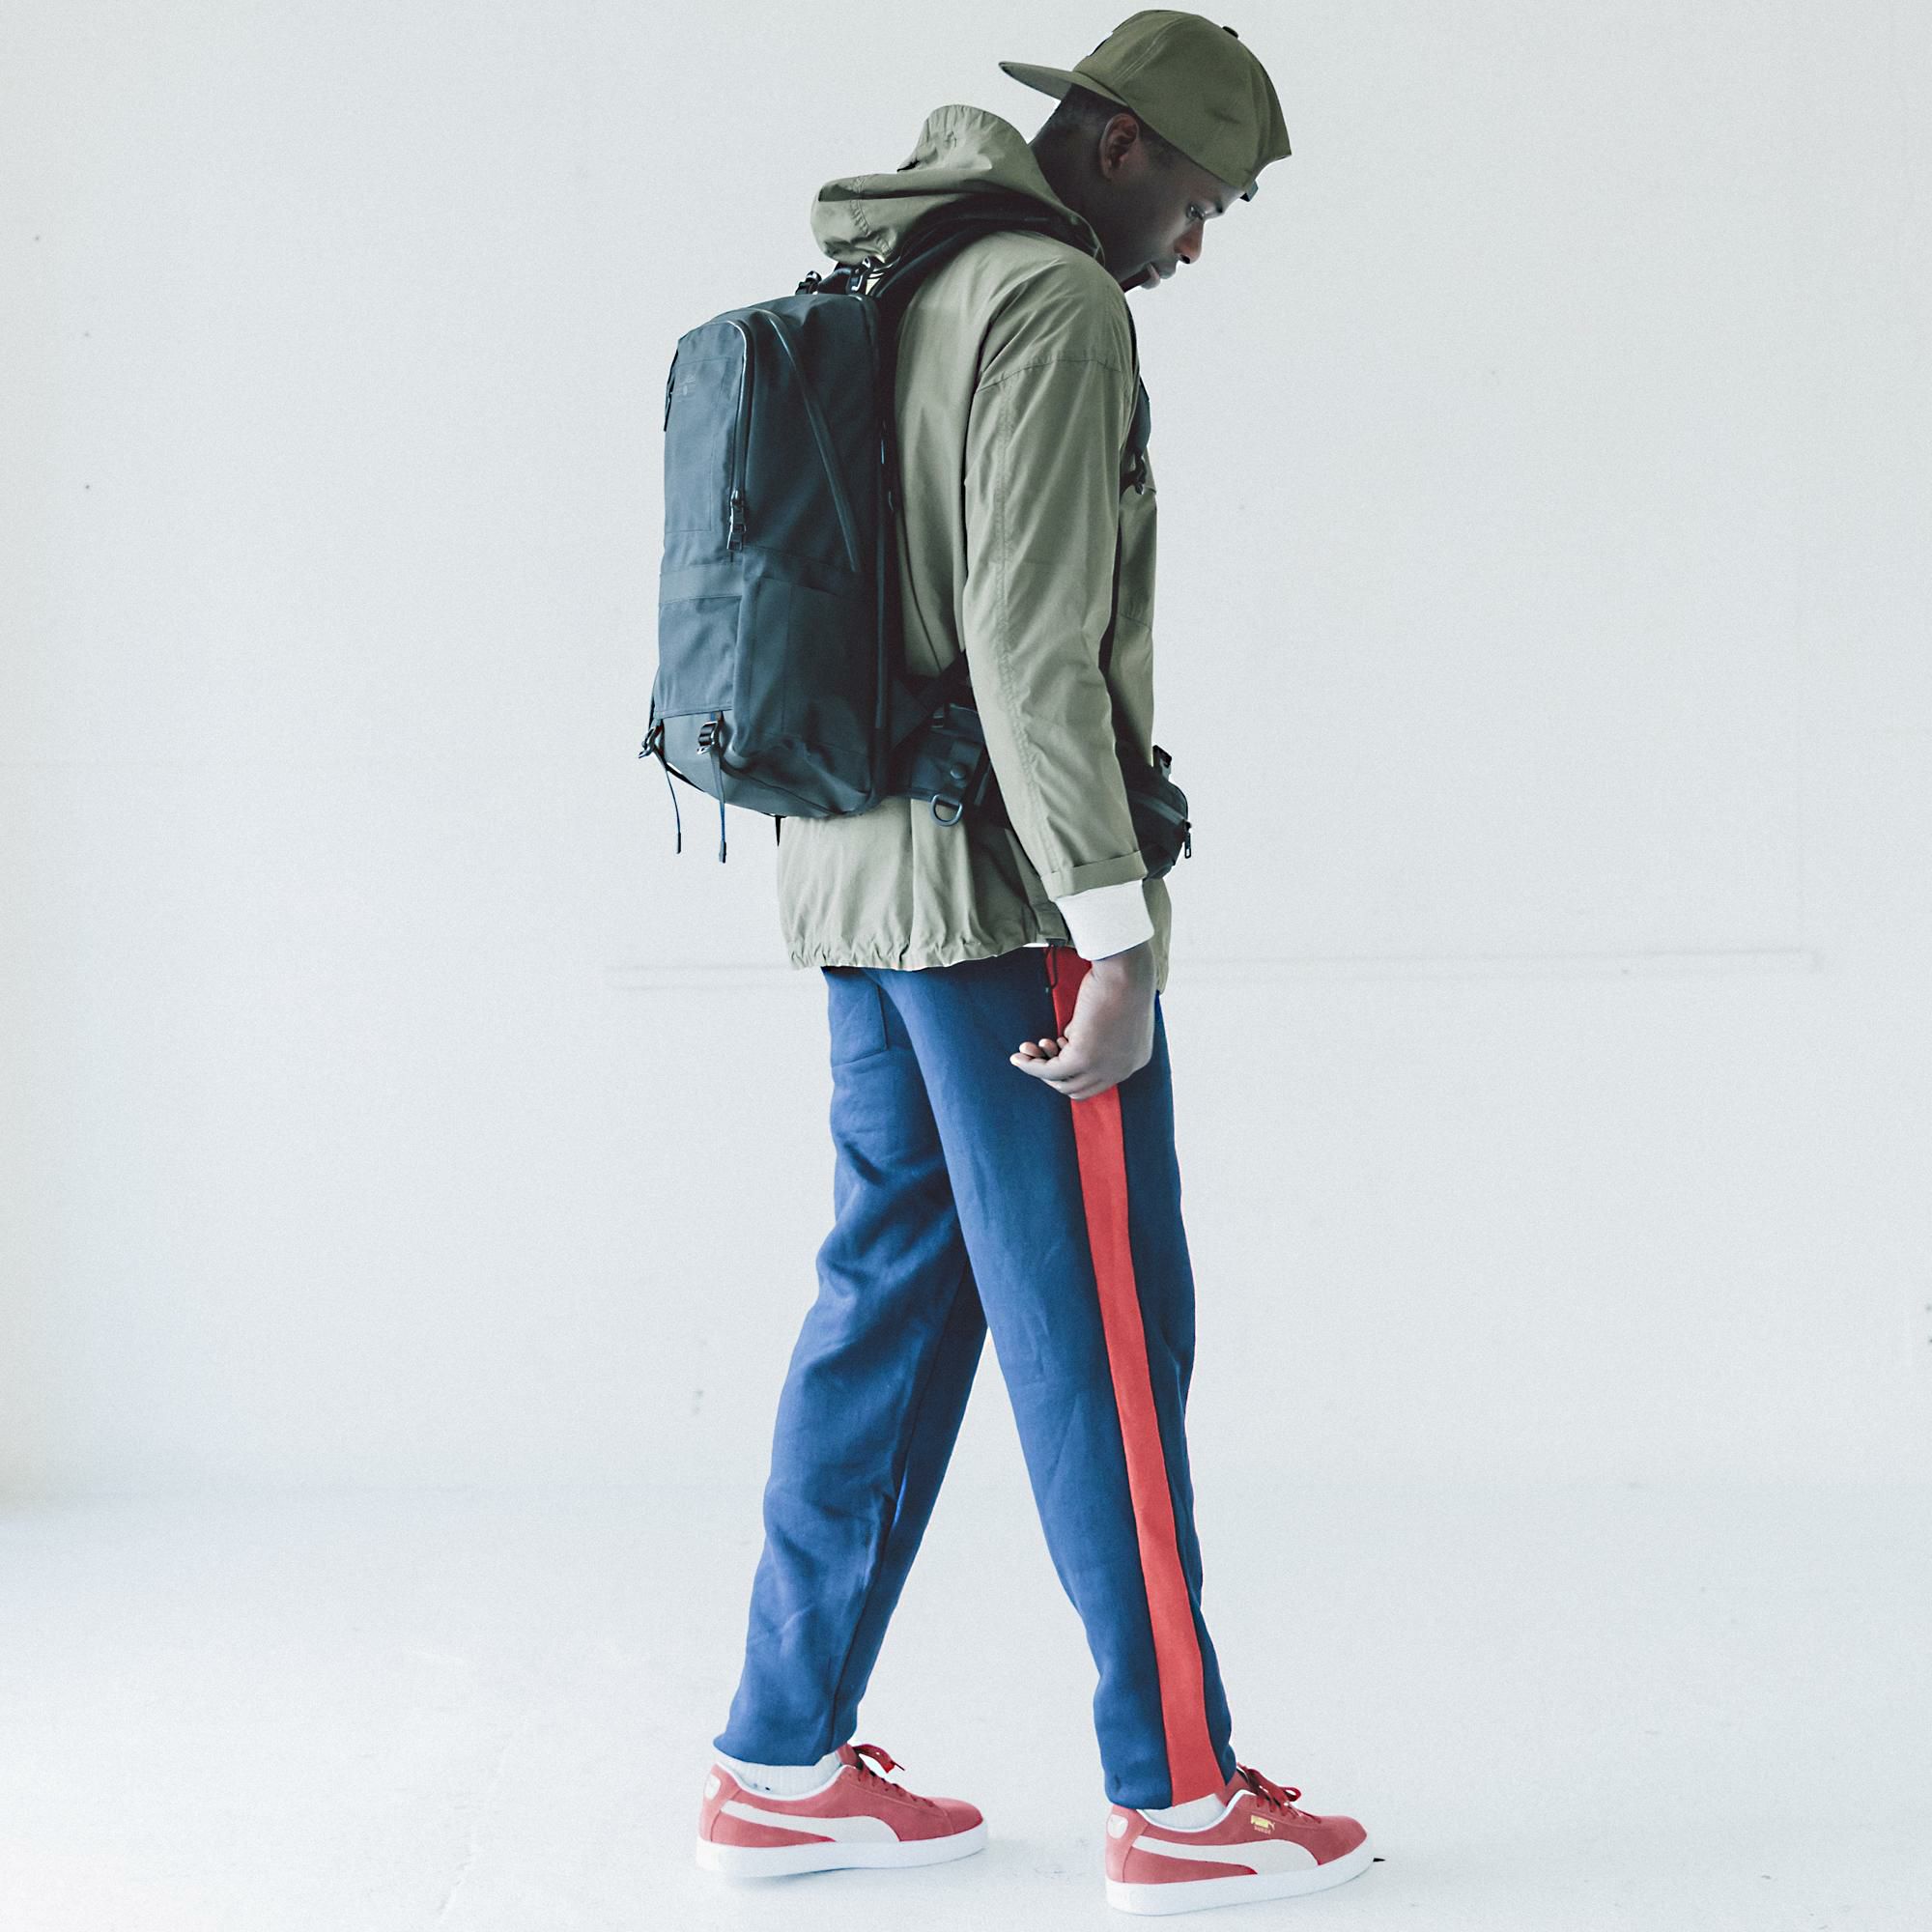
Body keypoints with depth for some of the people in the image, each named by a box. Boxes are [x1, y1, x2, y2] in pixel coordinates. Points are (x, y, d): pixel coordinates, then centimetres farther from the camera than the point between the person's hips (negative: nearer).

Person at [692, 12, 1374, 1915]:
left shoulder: (886, 303, 18)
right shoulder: (1054, 305, -12)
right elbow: (1034, 646, -21)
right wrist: (1118, 930, -21)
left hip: (864, 882, 9)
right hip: (1006, 888, -9)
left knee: (891, 1301, 11)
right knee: (1102, 1323, -3)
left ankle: (786, 1761, 15)